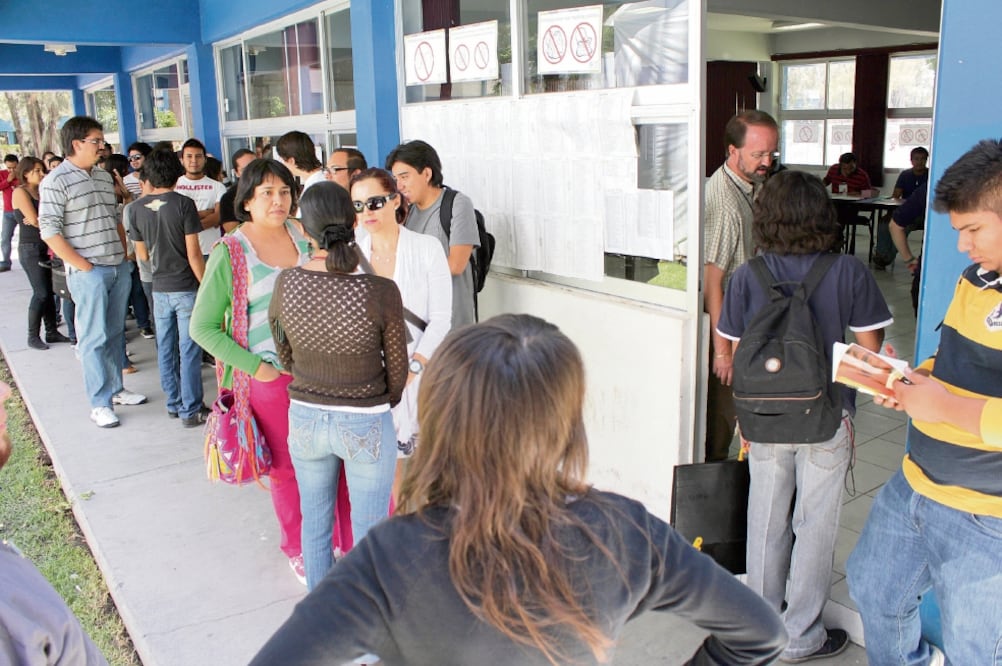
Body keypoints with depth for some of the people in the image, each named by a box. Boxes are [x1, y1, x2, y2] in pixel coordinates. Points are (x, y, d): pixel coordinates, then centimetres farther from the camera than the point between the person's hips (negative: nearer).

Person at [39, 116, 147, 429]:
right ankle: (100, 403, 7)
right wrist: (83, 266, -14)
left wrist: (125, 253, 11)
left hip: (119, 268, 7)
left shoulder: (104, 176, 13)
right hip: (89, 273, -7)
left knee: (115, 333, 14)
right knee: (94, 338, -1)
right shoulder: (56, 182, -9)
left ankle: (116, 388, 27)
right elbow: (49, 231, -13)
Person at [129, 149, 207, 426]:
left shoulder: (137, 209, 1)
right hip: (186, 287, -4)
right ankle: (191, 411, 5)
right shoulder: (184, 204, -11)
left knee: (166, 348, 14)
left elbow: (142, 255, 9)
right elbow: (193, 253, -13)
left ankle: (174, 403, 24)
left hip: (159, 288, 4)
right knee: (189, 350, 1)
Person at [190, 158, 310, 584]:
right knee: (285, 465, 10)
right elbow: (202, 327, -6)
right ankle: (296, 549, 31)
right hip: (271, 377, -3)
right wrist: (254, 367, -12)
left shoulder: (305, 239, 4)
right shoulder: (229, 254, -8)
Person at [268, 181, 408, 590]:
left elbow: (284, 354, 5)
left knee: (315, 522, 23)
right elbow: (397, 369, -8)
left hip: (305, 417, 4)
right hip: (367, 423, -3)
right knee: (368, 532, 13)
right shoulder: (381, 292, -21)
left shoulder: (285, 285, -12)